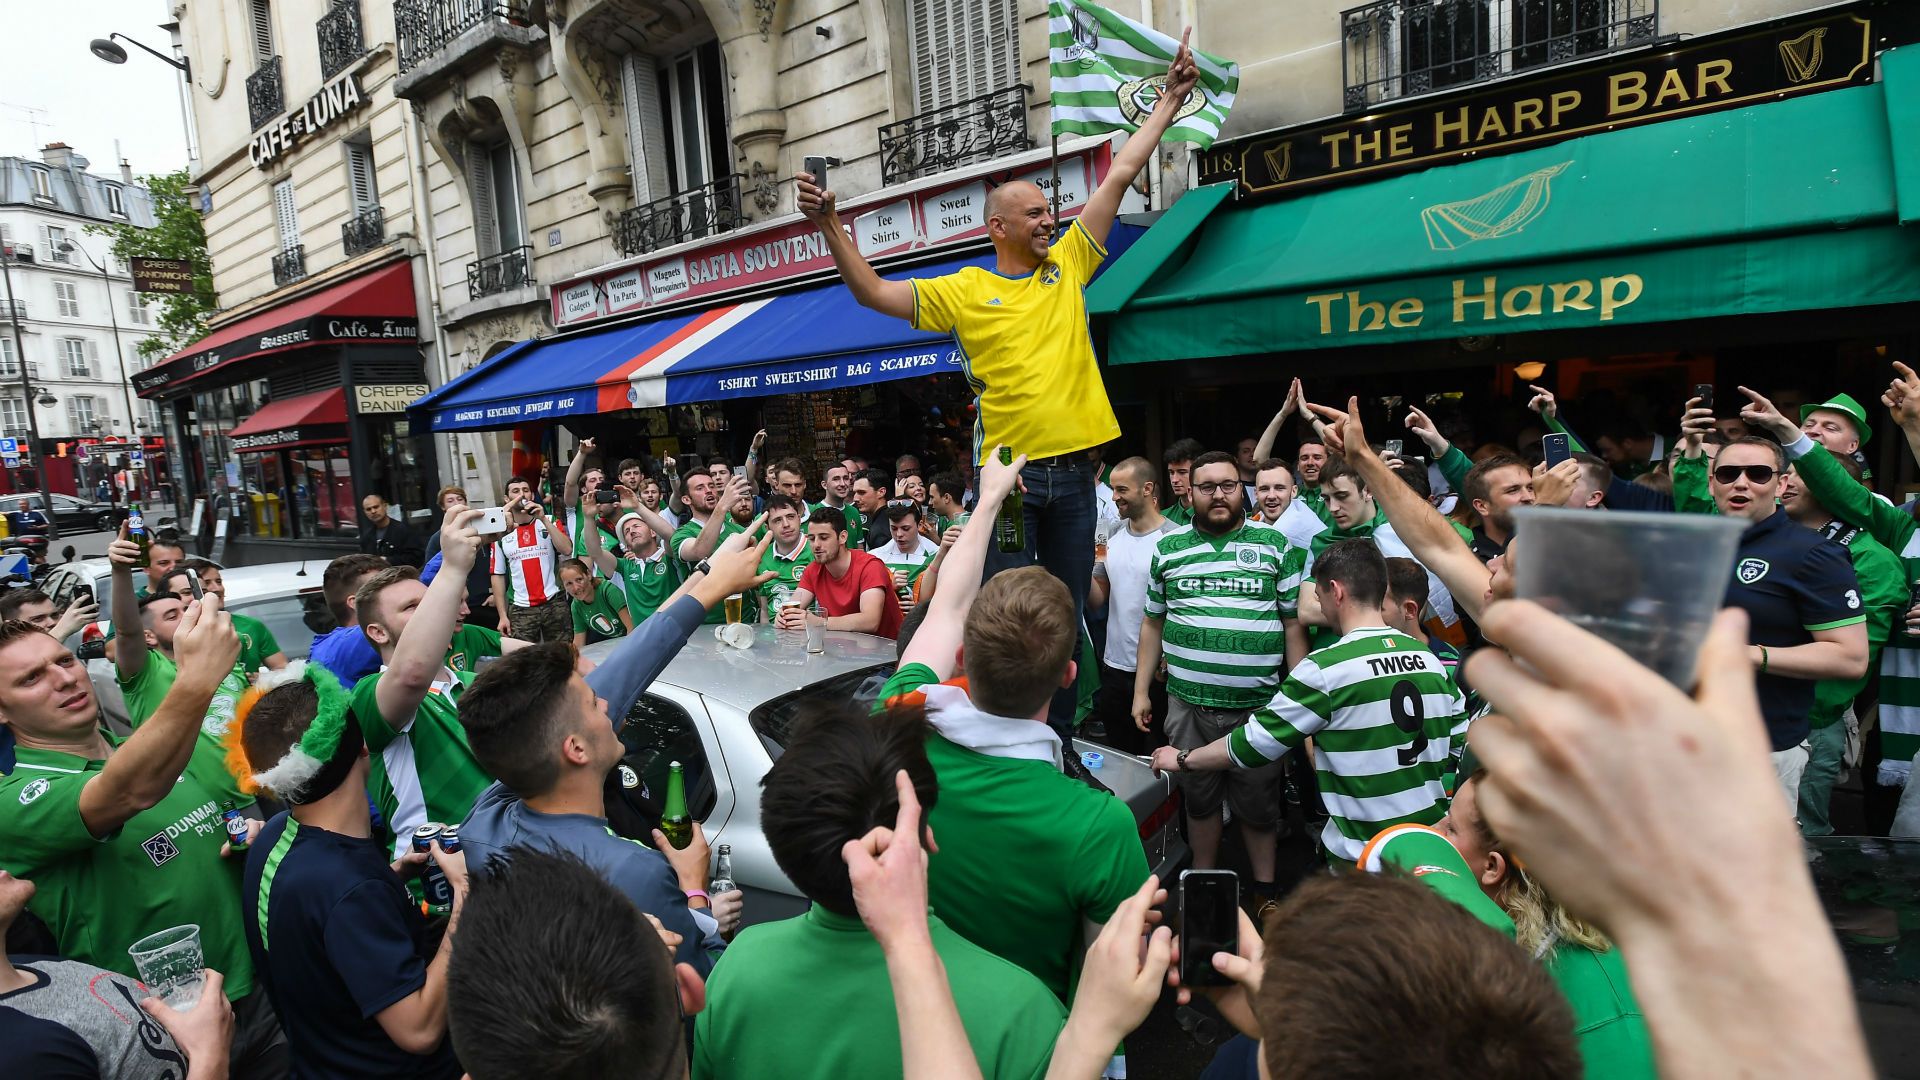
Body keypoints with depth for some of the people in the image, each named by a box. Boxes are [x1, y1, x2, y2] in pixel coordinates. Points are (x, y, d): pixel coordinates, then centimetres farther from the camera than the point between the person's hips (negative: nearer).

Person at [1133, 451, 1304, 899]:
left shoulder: (1275, 544, 1)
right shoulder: (1168, 548, 6)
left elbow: (1294, 624, 2)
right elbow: (1152, 624, 11)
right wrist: (1141, 691, 9)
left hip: (1258, 705, -1)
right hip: (1188, 704, 2)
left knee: (1258, 802, 12)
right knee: (1199, 798, 14)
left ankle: (1265, 887, 33)